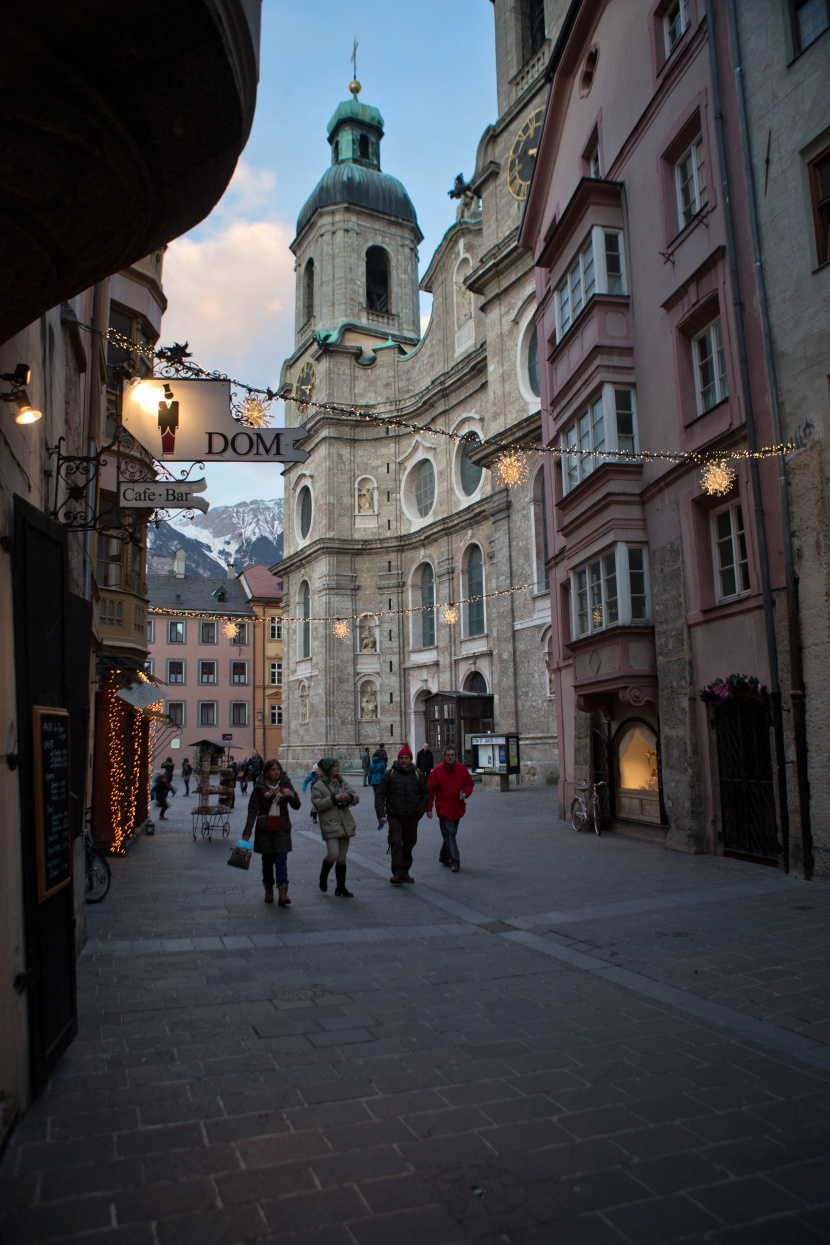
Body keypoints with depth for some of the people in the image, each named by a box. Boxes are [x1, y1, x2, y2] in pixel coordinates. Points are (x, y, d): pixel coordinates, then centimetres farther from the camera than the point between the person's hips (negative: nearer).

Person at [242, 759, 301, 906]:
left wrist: (292, 795, -18)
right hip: (265, 828, 0)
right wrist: (247, 832, -12)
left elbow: (296, 806, 4)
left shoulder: (285, 784, 1)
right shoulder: (260, 787, -3)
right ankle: (268, 890, 23)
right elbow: (252, 810, -4)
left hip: (282, 828, 0)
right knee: (267, 860, 8)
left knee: (281, 860, -9)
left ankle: (283, 894, -13)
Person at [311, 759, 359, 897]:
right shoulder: (318, 785, -4)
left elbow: (356, 797, 14)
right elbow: (318, 805, -15)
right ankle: (323, 877, 12)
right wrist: (334, 798, -20)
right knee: (333, 854, -15)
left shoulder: (342, 782, 12)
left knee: (342, 857, 9)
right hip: (330, 825, -5)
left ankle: (341, 887, 17)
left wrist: (350, 797, -8)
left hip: (345, 824, 6)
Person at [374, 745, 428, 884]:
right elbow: (380, 793, 0)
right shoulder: (390, 774, -1)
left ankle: (405, 872, 25)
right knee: (396, 843, -13)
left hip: (412, 816, 3)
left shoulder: (417, 775, 6)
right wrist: (381, 813, -8)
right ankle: (397, 873, -10)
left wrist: (420, 810, 2)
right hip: (395, 816, -3)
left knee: (409, 843, 12)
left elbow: (425, 794, 14)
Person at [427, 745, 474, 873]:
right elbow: (430, 790, -7)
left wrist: (465, 793, -10)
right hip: (444, 809, -4)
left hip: (458, 809, 4)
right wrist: (429, 808, -8)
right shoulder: (437, 771, -10)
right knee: (449, 834, -9)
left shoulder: (462, 769, 0)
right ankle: (454, 861, -9)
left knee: (450, 834, 16)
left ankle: (444, 857, 33)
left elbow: (469, 784, 12)